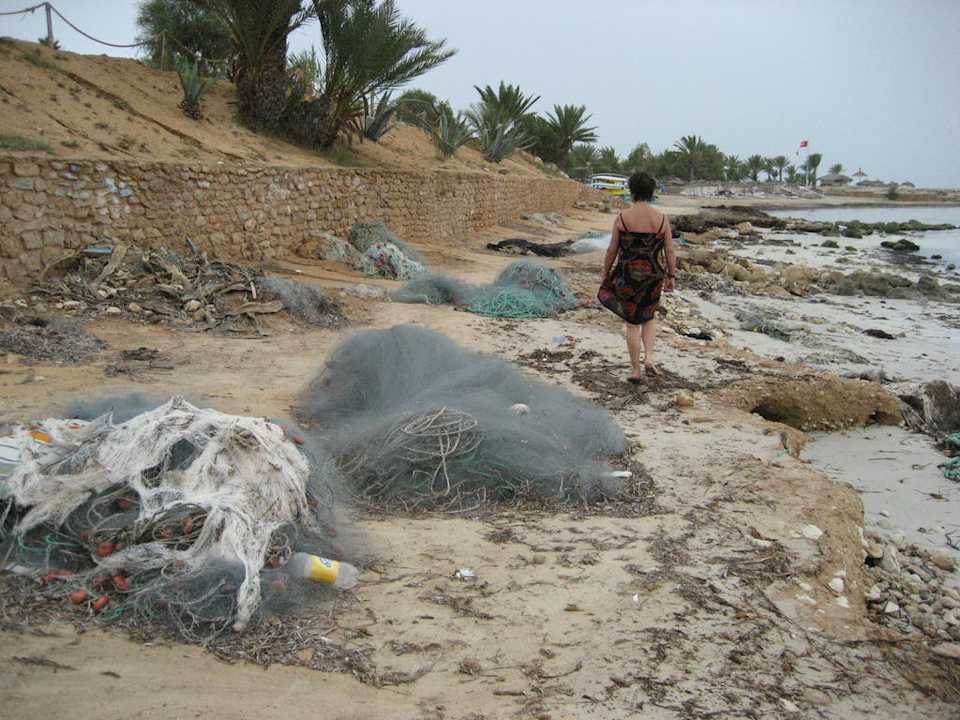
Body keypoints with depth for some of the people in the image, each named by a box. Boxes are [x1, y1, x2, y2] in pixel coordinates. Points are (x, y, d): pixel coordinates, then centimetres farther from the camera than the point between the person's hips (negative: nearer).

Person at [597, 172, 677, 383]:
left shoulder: (622, 217, -10)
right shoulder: (662, 218, -7)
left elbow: (612, 250, -5)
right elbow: (670, 251, -3)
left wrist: (605, 273, 8)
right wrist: (671, 277, 8)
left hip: (626, 276, -1)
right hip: (652, 277, 1)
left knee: (632, 323, 13)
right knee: (648, 318, 25)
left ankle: (636, 370, 17)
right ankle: (649, 358, 6)